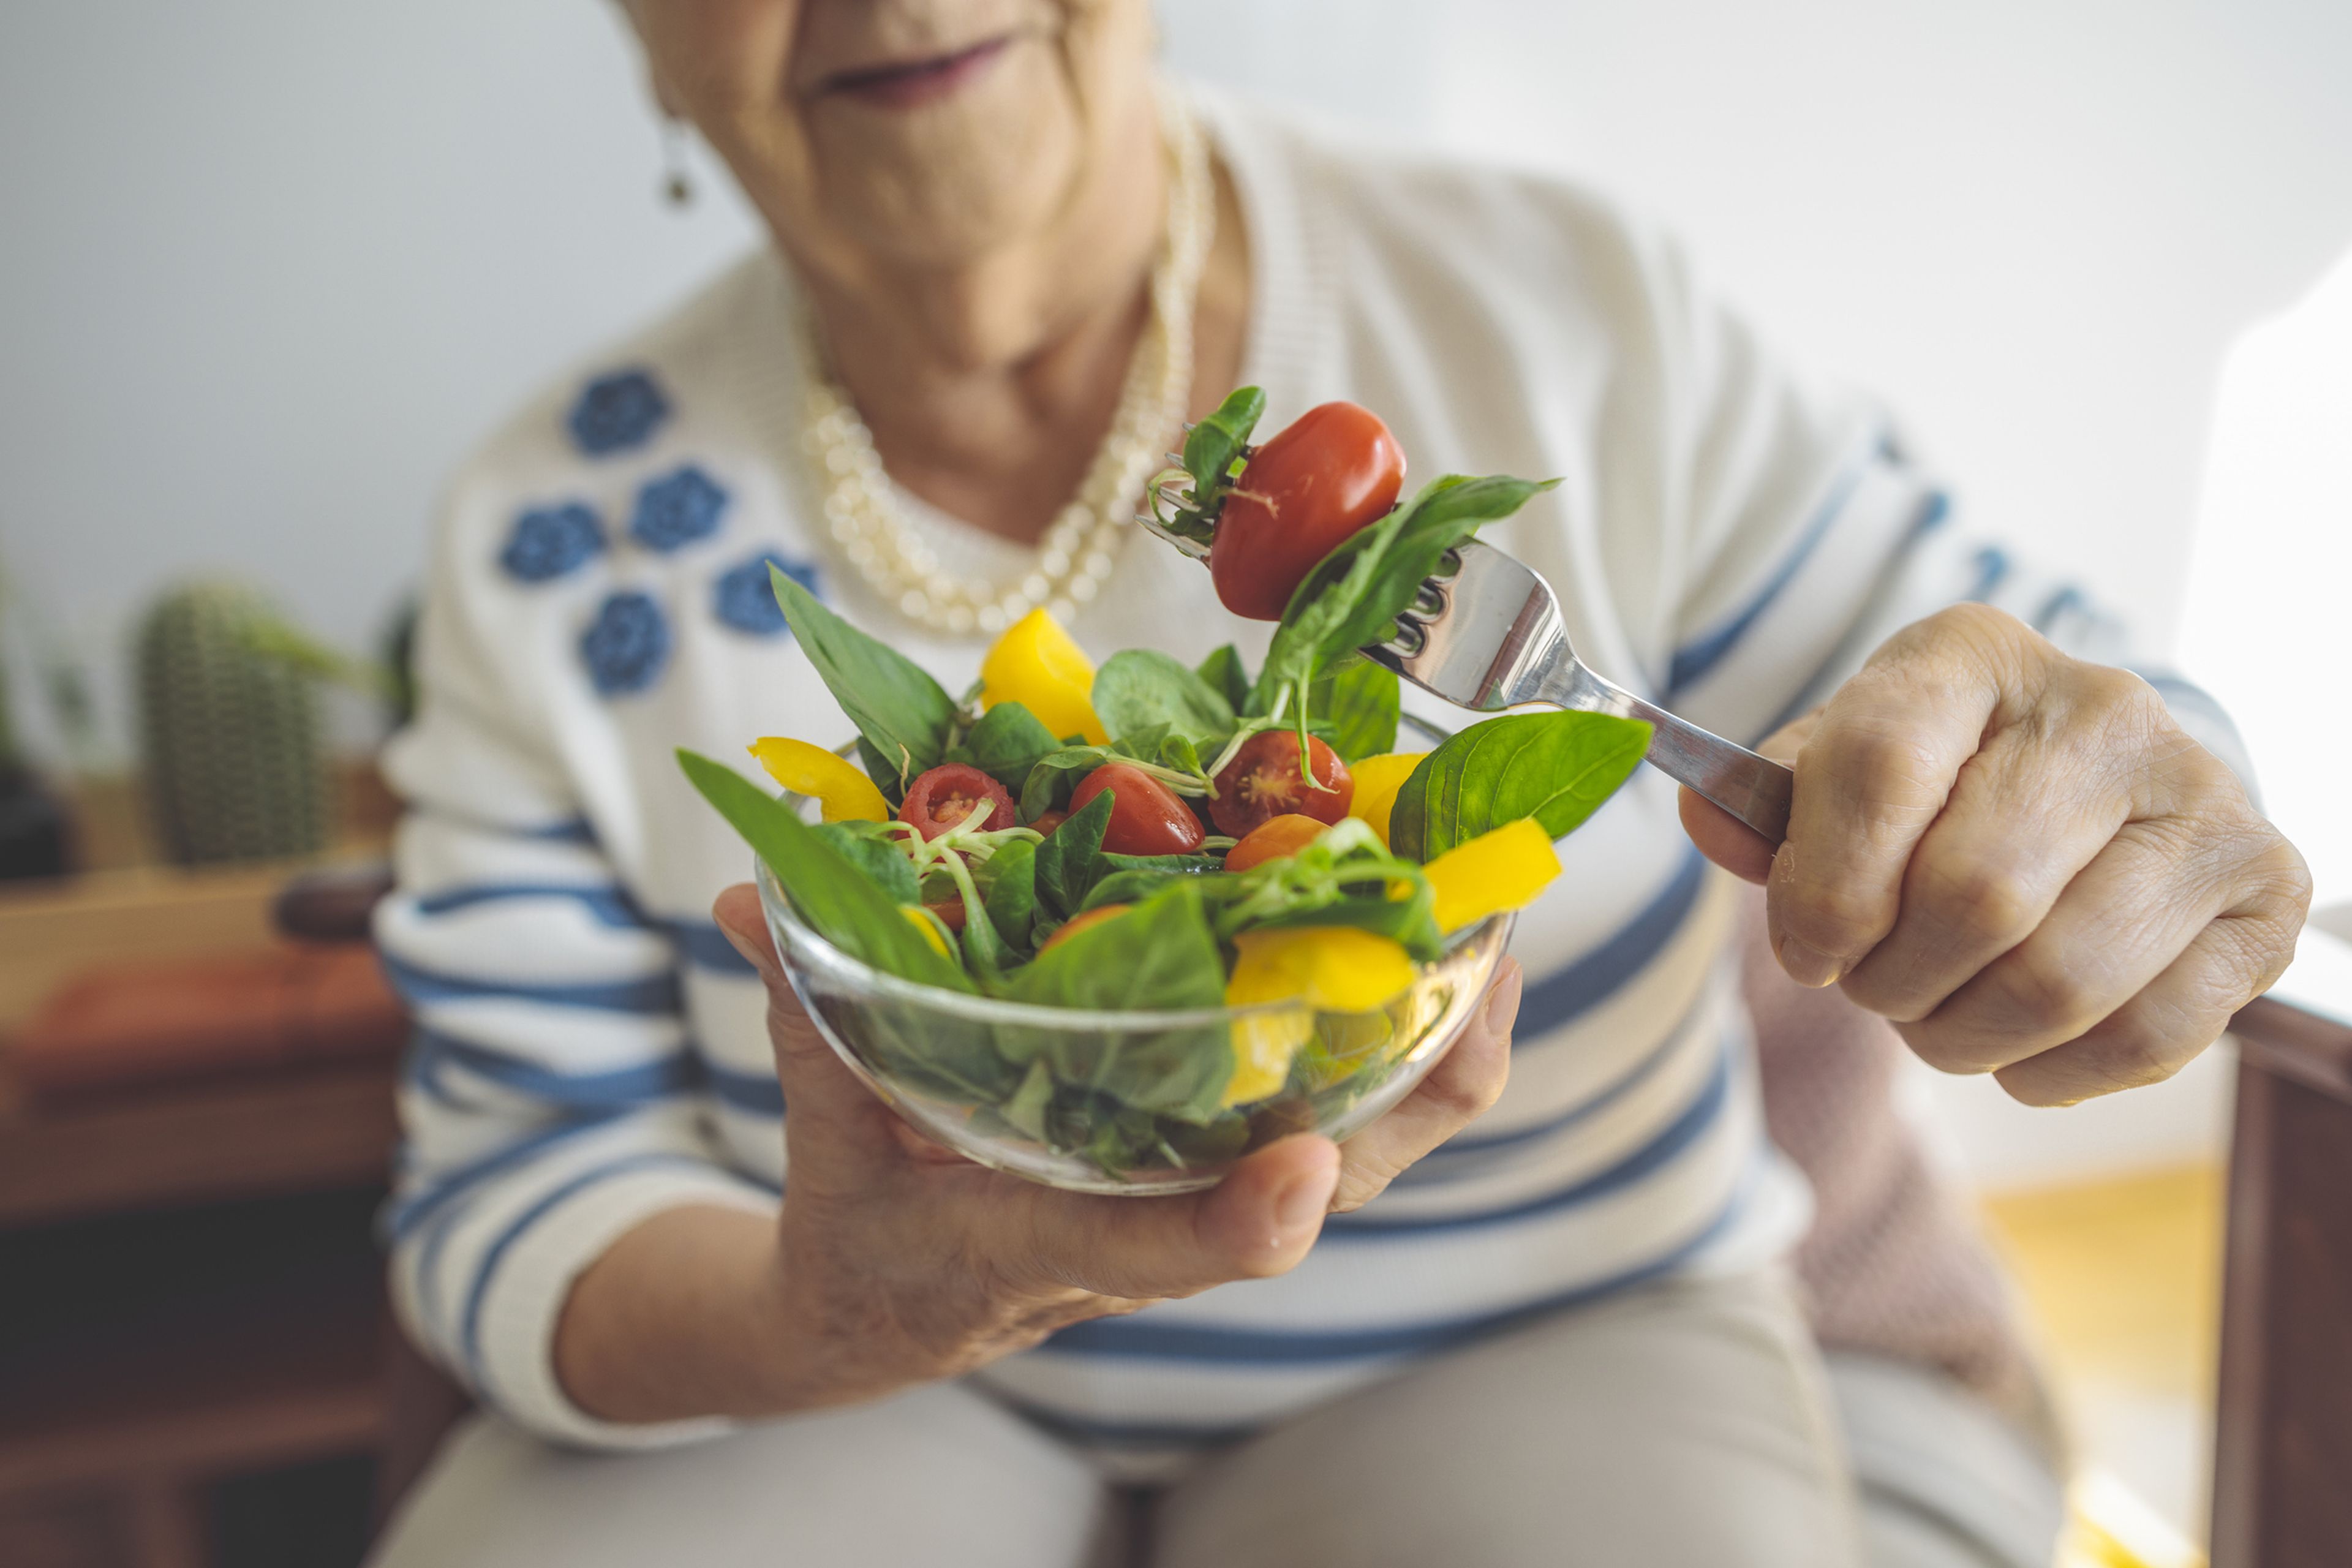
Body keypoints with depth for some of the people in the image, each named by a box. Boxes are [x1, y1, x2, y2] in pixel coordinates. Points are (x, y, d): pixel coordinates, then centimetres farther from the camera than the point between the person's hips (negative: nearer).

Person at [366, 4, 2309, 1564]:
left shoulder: (1565, 319, -11)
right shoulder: (558, 538, -8)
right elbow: (512, 1198, -8)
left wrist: (2117, 853, -29)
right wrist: (824, 1317, -31)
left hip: (1536, 1346, 1)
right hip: (880, 1390, 1)